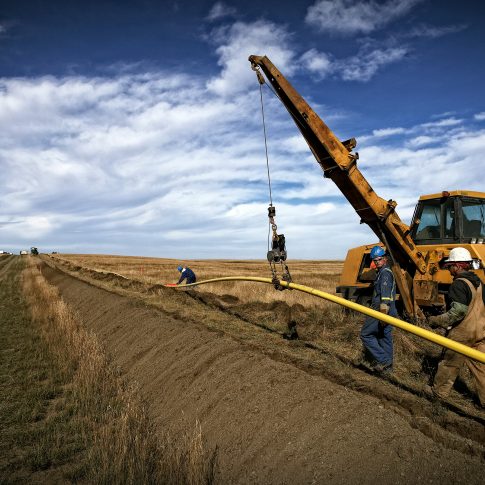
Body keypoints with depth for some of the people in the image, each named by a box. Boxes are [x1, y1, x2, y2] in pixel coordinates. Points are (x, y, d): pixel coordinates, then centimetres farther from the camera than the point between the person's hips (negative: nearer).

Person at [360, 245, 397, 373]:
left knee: (366, 334, -3)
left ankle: (383, 360, -5)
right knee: (385, 337, 14)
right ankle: (387, 366, 20)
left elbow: (385, 295, -23)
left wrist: (383, 314, -27)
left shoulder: (385, 273, -14)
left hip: (381, 311, -10)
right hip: (389, 312, 10)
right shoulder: (385, 272, 19)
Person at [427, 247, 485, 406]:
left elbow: (458, 311, -27)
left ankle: (438, 391, 23)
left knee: (449, 363, 8)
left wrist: (437, 320, -18)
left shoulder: (459, 284, -19)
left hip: (462, 333, -8)